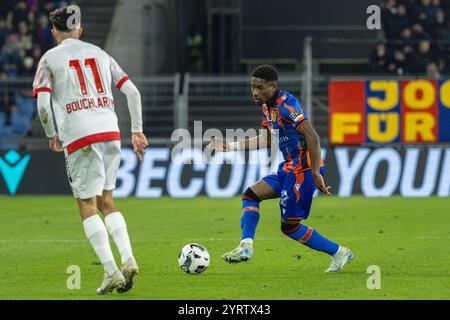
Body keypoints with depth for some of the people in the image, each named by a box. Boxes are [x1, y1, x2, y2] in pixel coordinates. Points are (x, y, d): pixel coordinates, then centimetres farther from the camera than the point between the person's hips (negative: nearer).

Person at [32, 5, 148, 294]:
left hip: (78, 137, -4)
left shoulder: (50, 59, 5)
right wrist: (137, 130, 17)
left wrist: (52, 135, 12)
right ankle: (128, 259, -1)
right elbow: (132, 92, 12)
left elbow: (43, 105, -4)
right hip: (110, 132, 4)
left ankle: (111, 271, -9)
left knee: (87, 205, 1)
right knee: (106, 200, 16)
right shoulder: (100, 54, 17)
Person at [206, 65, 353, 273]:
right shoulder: (268, 106, 11)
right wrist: (231, 147, 24)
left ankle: (339, 253, 7)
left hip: (303, 169, -10)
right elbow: (268, 138, 25)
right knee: (250, 195, 8)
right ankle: (246, 247, 0)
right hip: (289, 168, 10)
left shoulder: (286, 104, -19)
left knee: (290, 227, -3)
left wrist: (316, 174, -27)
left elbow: (312, 137, -25)